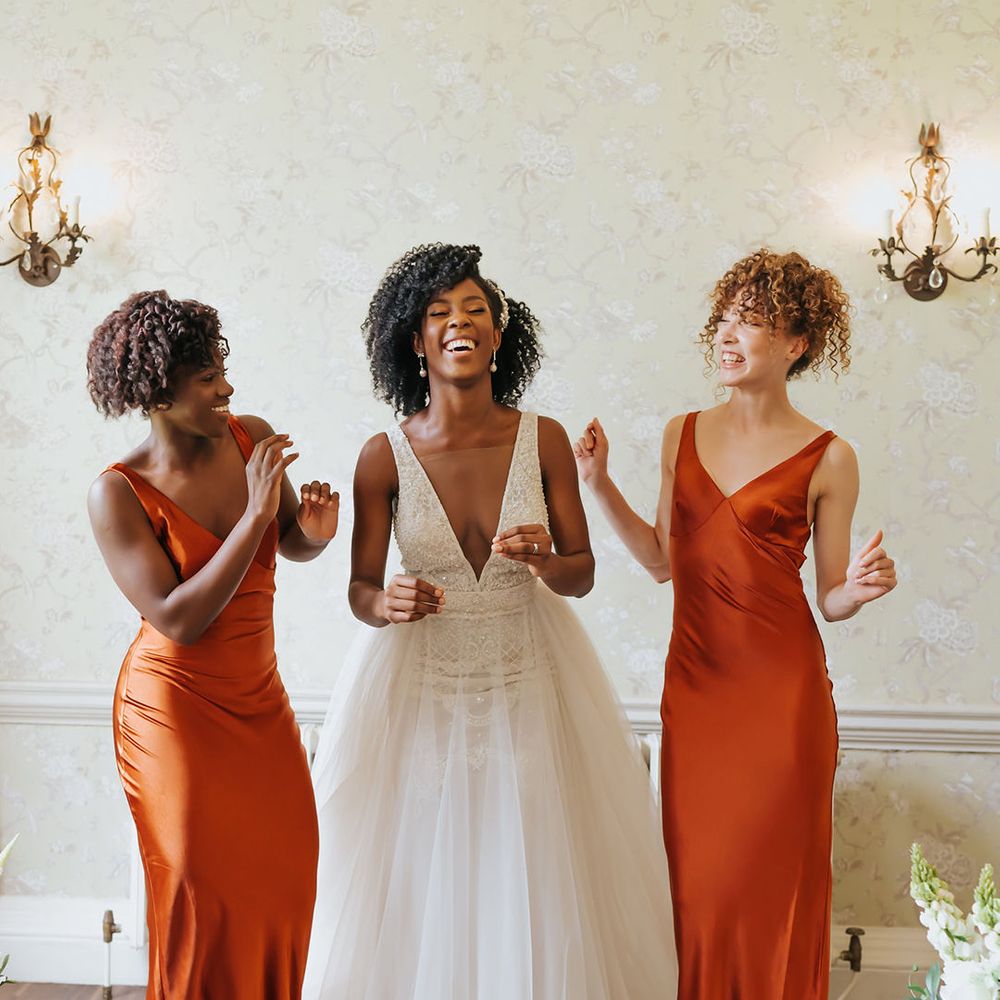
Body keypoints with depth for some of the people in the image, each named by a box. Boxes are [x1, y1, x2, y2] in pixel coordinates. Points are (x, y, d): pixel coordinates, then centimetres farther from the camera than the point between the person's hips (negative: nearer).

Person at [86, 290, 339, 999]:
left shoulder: (253, 439, -4)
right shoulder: (118, 494, -17)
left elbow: (291, 546, 12)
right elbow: (177, 620, -23)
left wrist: (316, 532, -13)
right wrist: (254, 513, -27)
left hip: (259, 700, 5)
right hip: (175, 707, -5)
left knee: (287, 876, 8)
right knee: (207, 893, 1)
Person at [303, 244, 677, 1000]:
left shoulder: (544, 441, -7)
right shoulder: (385, 457, -9)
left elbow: (583, 573, -2)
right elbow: (361, 588, -3)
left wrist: (544, 563, -23)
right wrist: (389, 604, -25)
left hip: (528, 682, 1)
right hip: (421, 688, -1)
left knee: (537, 889, 8)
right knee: (421, 892, 8)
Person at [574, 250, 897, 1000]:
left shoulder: (827, 459, -5)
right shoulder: (683, 435, 7)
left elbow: (831, 599, 0)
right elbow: (663, 560, 11)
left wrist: (860, 588, -21)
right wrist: (599, 483, 4)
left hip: (782, 685, -3)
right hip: (693, 679, 4)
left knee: (775, 871, 5)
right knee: (697, 873, 10)